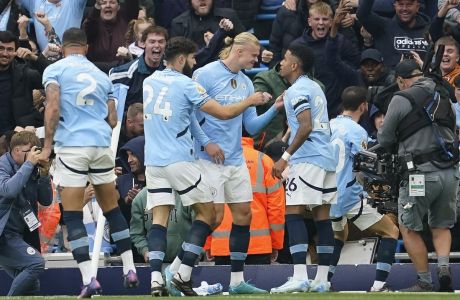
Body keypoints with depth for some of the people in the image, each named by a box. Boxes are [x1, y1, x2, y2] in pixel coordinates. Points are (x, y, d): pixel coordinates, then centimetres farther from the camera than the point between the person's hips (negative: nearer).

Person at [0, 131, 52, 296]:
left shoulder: (31, 171, 10)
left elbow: (46, 201, 8)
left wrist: (44, 174, -6)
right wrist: (29, 164, -24)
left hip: (15, 236, 9)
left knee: (32, 289, 10)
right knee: (36, 264, -24)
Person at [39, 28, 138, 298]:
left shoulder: (55, 70, 3)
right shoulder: (101, 75, 16)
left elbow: (53, 108, -10)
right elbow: (113, 120, 15)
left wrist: (47, 146, -6)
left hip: (71, 145, -4)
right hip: (102, 145, 4)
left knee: (73, 215, -2)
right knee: (112, 209, 17)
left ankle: (89, 278, -11)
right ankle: (130, 269, 17)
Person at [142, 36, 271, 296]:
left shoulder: (149, 82, 12)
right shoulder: (185, 85, -8)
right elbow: (224, 112, -8)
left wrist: (204, 142, 16)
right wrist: (251, 101, 8)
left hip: (153, 161, 6)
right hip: (180, 160, -6)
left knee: (159, 218, 2)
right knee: (207, 213, 7)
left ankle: (156, 278, -15)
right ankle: (183, 273, -1)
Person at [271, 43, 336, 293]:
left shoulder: (297, 91, -8)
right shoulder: (315, 87, 19)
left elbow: (306, 127, -19)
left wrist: (286, 157, -19)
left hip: (307, 160, -9)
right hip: (326, 158, 9)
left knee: (293, 214, -9)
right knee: (322, 217, 7)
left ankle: (300, 276, -19)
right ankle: (322, 280, 7)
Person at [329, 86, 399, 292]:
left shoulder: (329, 126, 8)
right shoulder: (356, 131, -12)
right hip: (349, 196, -7)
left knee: (339, 235, 32)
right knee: (391, 232, 3)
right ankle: (379, 284, -10)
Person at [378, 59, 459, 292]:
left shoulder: (401, 100, -6)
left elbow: (384, 139, 1)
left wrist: (398, 147, 21)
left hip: (421, 174, -5)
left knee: (409, 229, 10)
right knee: (441, 226, 20)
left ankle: (424, 282, 8)